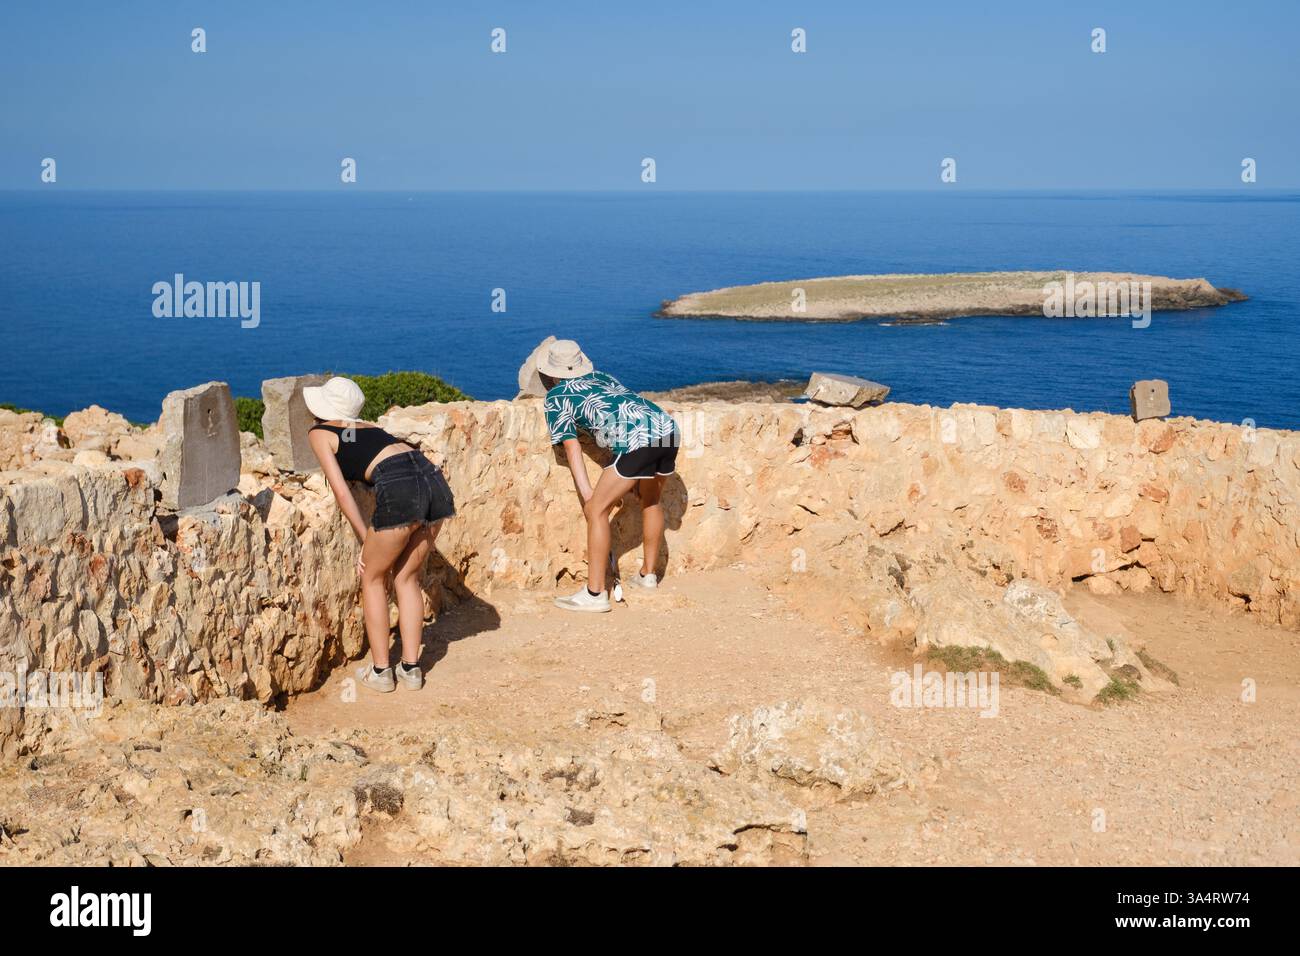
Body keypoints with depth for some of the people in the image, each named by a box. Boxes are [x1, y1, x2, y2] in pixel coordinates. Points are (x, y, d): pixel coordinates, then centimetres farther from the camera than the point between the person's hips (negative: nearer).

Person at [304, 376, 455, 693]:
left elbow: (341, 491, 6)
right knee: (407, 578, 20)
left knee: (373, 578, 14)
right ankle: (411, 669, 20)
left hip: (399, 489, -6)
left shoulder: (319, 433, 15)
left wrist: (366, 540, 10)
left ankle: (380, 671, 16)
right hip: (434, 479, 6)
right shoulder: (367, 427, 32)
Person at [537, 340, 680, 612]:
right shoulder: (601, 377, 32)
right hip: (669, 428, 7)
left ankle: (595, 594, -2)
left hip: (636, 440, -7)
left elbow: (572, 447, 5)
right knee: (652, 499, 29)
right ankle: (648, 574, 40)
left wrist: (586, 491, -1)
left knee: (597, 510, 1)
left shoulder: (555, 397, 13)